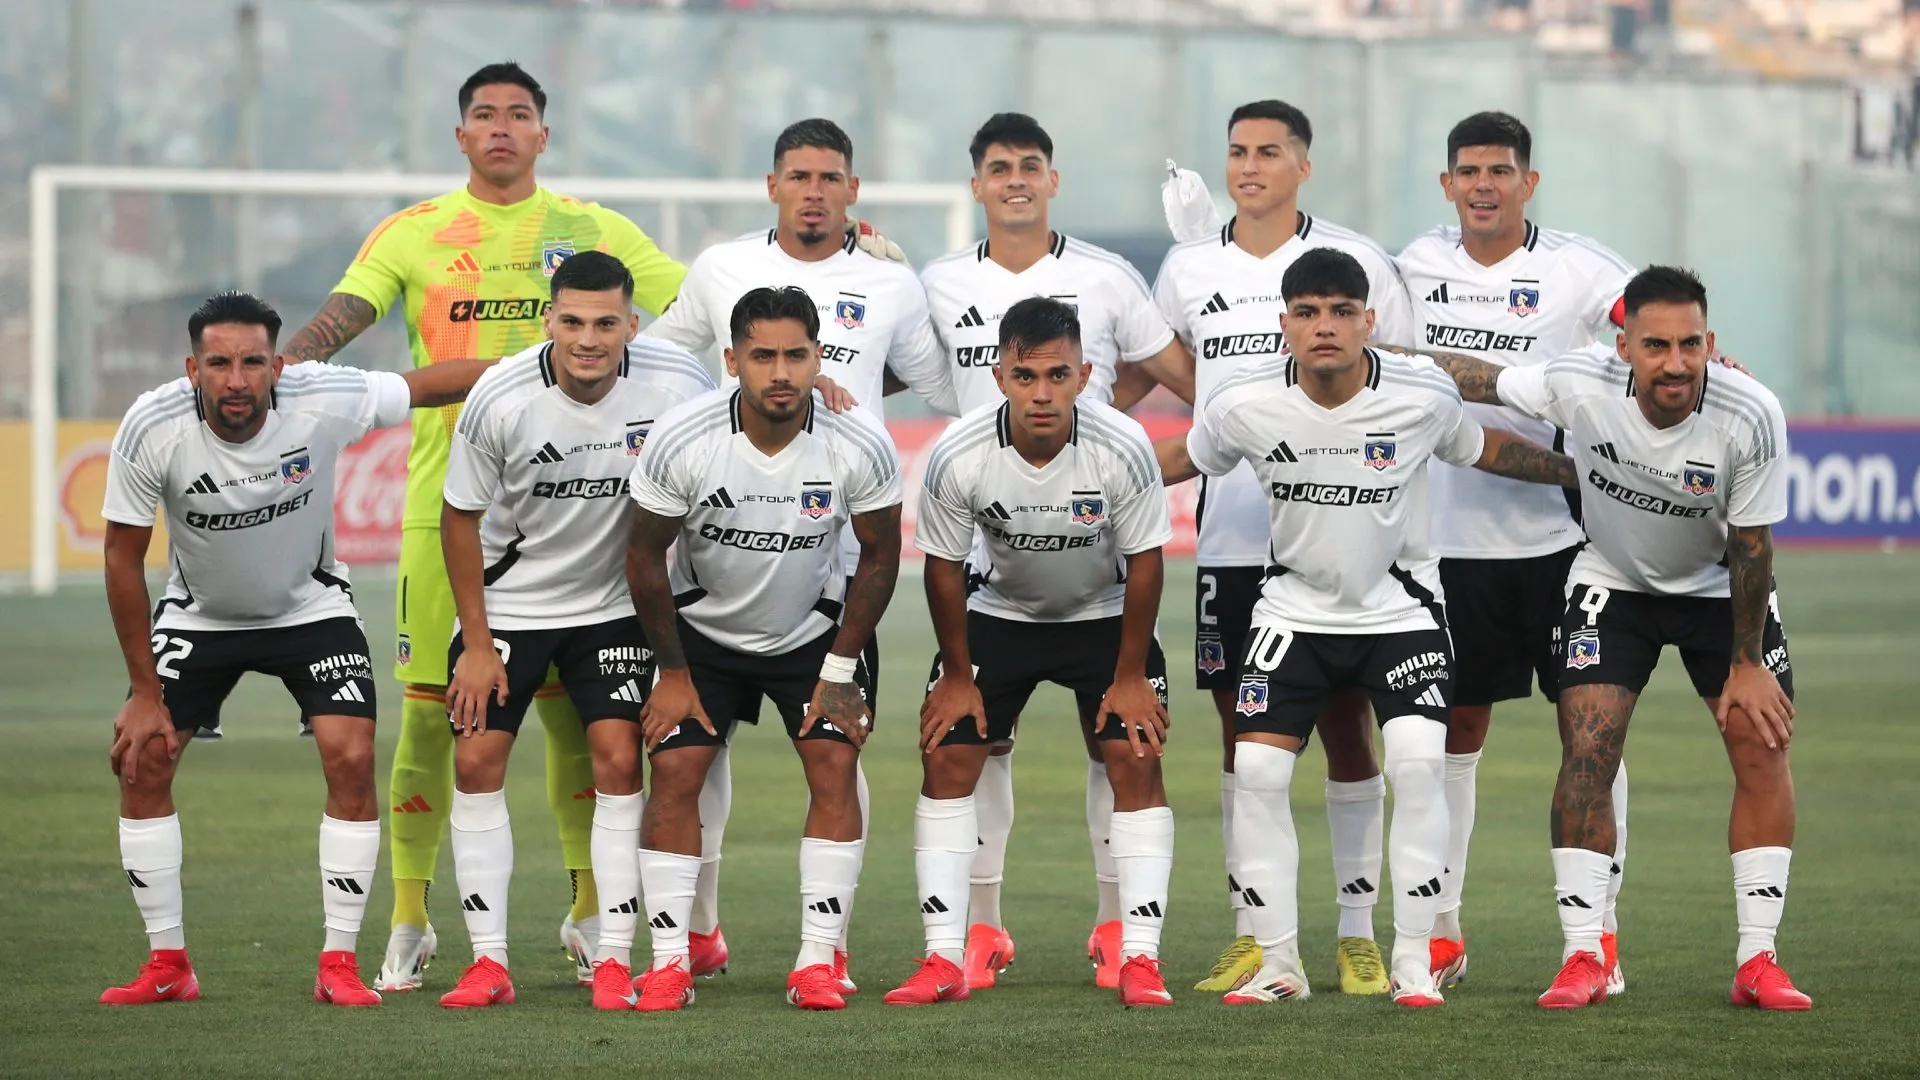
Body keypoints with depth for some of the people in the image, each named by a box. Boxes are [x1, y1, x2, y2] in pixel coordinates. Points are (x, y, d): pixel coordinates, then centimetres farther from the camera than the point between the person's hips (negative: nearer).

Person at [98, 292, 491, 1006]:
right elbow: (123, 557, -16)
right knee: (141, 759, -9)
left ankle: (338, 964, -6)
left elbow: (434, 384, -12)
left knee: (351, 757, -17)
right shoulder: (152, 429, -28)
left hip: (310, 606, -1)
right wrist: (145, 692, -13)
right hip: (198, 613, 1)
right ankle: (168, 965, 4)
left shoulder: (325, 401, -29)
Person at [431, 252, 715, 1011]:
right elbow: (461, 518, -9)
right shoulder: (499, 399, -23)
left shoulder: (676, 386, -21)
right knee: (476, 760, -6)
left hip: (615, 602, 0)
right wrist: (476, 645, -7)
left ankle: (614, 961, -3)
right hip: (507, 602, 0)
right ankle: (489, 962, 0)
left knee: (619, 761, -9)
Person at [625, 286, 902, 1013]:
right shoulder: (680, 441, -26)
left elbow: (879, 557, -7)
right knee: (673, 772, -11)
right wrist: (673, 673, -6)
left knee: (834, 765, -14)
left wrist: (840, 669, -7)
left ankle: (819, 961, -9)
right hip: (704, 629, 0)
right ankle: (669, 964, -3)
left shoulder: (861, 446, -24)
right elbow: (646, 556, -11)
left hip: (814, 629, 0)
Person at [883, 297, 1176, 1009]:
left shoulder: (1123, 448, -28)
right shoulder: (958, 457, -27)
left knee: (1136, 761, -13)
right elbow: (944, 567, -11)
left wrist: (1129, 675, -11)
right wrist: (958, 675, -5)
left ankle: (1140, 958, -8)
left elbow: (1144, 562, -15)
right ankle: (944, 961, -4)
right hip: (1000, 613, 1)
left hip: (1105, 614, -1)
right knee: (947, 758, -8)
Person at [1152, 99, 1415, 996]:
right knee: (1243, 729, 4)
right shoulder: (1188, 269, 8)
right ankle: (1251, 936, 10)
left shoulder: (1354, 263, 0)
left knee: (1346, 722, 0)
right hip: (1229, 537, 3)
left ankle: (1358, 935, 6)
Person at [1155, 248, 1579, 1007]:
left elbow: (1487, 450, 4)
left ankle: (1414, 961, -6)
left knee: (1417, 763, -18)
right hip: (1296, 609, 1)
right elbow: (1181, 459, 5)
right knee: (1257, 772, -9)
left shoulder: (1424, 395, -16)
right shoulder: (1245, 403, -15)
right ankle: (1278, 964, 4)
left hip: (1400, 608, -1)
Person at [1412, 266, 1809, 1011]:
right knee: (1586, 752, -12)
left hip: (1721, 589, 0)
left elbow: (1750, 544, -17)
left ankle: (1756, 962, 0)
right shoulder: (1579, 385, -28)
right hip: (1613, 581, 0)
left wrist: (1747, 663, -10)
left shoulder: (1752, 417, -30)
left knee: (1761, 747, -9)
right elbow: (1473, 377, -10)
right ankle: (1582, 959, -5)